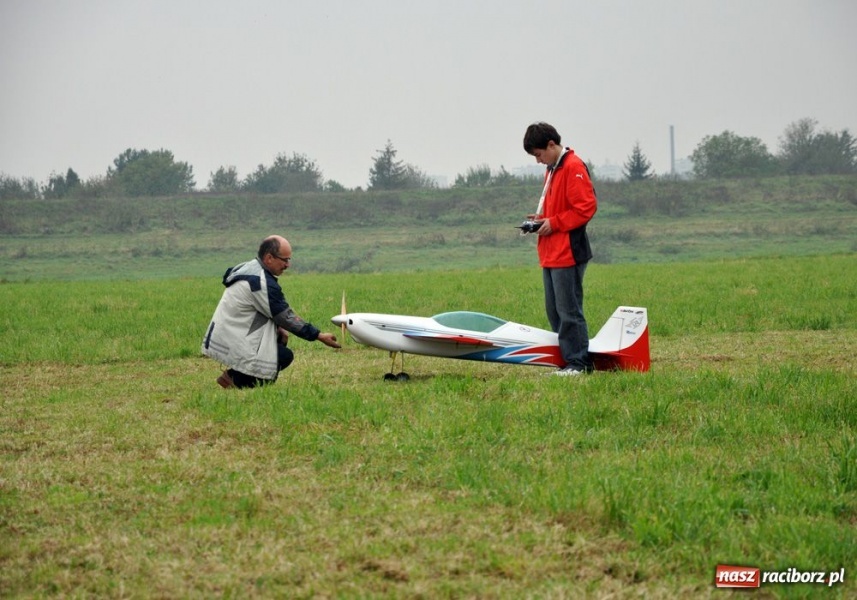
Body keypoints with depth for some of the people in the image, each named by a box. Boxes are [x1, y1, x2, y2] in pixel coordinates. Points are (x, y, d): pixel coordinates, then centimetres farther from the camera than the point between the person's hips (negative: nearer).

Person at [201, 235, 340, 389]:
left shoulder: (249, 268, 11)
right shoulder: (262, 283, -20)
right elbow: (286, 317, -14)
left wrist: (278, 327, 5)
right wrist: (319, 336, -9)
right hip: (232, 345, -10)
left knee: (281, 337, 16)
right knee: (285, 356, -10)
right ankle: (235, 379, -5)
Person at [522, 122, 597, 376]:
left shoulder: (574, 167, -12)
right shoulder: (551, 170, 19)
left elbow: (586, 207, -18)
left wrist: (554, 223, -16)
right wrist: (541, 218, 9)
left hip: (568, 253, -10)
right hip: (551, 254, 10)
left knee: (569, 310, -8)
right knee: (554, 310, 11)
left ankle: (578, 362, -4)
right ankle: (569, 359, 14)